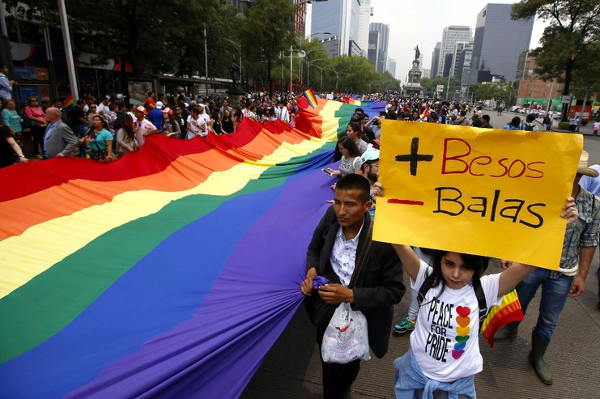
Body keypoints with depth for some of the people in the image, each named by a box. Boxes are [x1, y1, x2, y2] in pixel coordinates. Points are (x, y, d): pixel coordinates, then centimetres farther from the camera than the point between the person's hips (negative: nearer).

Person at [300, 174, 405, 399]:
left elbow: (394, 291, -21)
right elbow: (314, 249, 1)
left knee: (349, 365, 23)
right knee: (328, 362, 28)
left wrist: (350, 296, -31)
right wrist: (311, 270, -19)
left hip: (361, 315, -4)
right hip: (327, 308, 4)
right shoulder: (331, 217, -19)